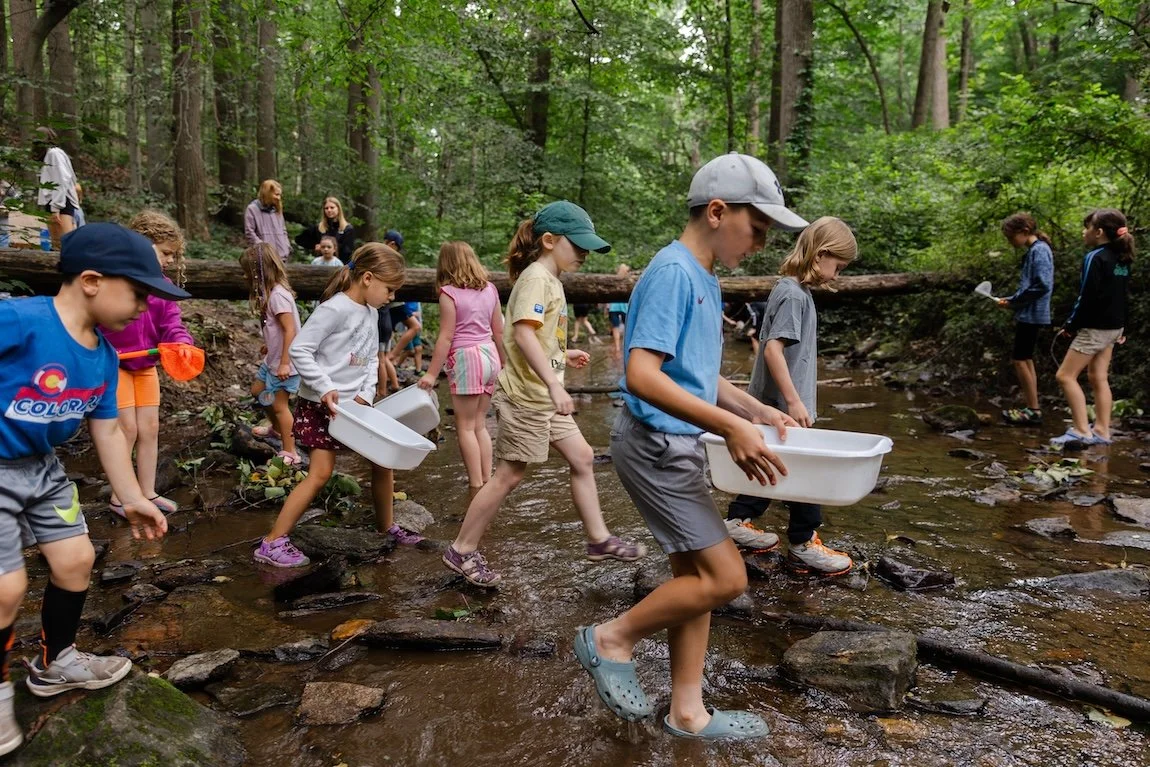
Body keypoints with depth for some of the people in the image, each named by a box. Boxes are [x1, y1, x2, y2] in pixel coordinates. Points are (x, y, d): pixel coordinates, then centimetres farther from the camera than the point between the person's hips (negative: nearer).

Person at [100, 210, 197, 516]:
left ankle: (148, 493, 21)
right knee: (128, 428, -5)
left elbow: (171, 322, -3)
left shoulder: (162, 285, 4)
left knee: (150, 428, 8)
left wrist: (182, 342, -25)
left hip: (146, 364, 6)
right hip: (114, 362, -6)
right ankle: (118, 497, 11)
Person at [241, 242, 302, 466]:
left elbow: (290, 330, -26)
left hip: (285, 361, -10)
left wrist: (285, 363, -26)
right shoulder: (270, 293, 6)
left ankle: (290, 453, 8)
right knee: (258, 391, 24)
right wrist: (269, 346, 22)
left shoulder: (278, 295, -23)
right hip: (273, 358, 10)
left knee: (279, 405, -2)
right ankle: (276, 428, 46)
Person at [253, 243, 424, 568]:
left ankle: (386, 525, 31)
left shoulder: (370, 313, 9)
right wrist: (325, 388, -25)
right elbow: (299, 350, -21)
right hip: (322, 405, -8)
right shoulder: (334, 309, -18)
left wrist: (366, 394, -3)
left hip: (354, 404, 8)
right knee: (320, 473, -10)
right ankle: (272, 544, -2)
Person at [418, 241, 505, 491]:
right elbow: (499, 332, 11)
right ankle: (487, 482, 17)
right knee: (479, 425, 15)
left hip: (466, 358, -6)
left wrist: (431, 374, -9)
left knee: (465, 427, 1)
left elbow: (446, 337, -13)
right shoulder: (490, 290, 7)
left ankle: (477, 488, 1)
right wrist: (503, 363, 23)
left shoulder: (449, 293, -9)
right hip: (489, 356, 7)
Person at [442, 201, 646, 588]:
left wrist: (564, 354, 32)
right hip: (526, 397, -10)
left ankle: (599, 539, 20)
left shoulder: (550, 280, 15)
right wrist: (554, 383, -37)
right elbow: (523, 333, -30)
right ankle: (462, 551, 10)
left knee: (582, 458, 10)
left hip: (543, 398, 10)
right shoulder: (537, 279, -16)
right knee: (509, 475, -2)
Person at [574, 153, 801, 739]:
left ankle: (687, 712, 26)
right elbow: (642, 375, -27)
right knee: (725, 577, -6)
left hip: (679, 444, 10)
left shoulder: (703, 278, 12)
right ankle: (611, 640, 11)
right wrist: (731, 426, -29)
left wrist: (758, 411, 10)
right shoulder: (673, 272, -18)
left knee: (696, 577, 13)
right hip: (657, 443, -10)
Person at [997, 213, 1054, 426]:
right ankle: (1031, 407, 18)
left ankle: (1033, 410, -1)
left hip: (1031, 314, -10)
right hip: (1028, 314, 10)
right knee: (1025, 359, 12)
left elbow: (1042, 285, -23)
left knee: (1019, 359, -6)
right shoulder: (1033, 251, 13)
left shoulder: (1039, 250, -15)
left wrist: (1013, 300, -15)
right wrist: (1013, 300, 5)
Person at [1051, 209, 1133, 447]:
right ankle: (1101, 431, 13)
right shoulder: (1122, 259, 10)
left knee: (1065, 375, -5)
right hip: (1114, 326, 9)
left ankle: (1081, 431, -8)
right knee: (1099, 378, 12)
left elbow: (1087, 297, -19)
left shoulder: (1095, 257, -16)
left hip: (1095, 327, -9)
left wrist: (1071, 325, -10)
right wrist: (1121, 326, 21)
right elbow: (1122, 293, 16)